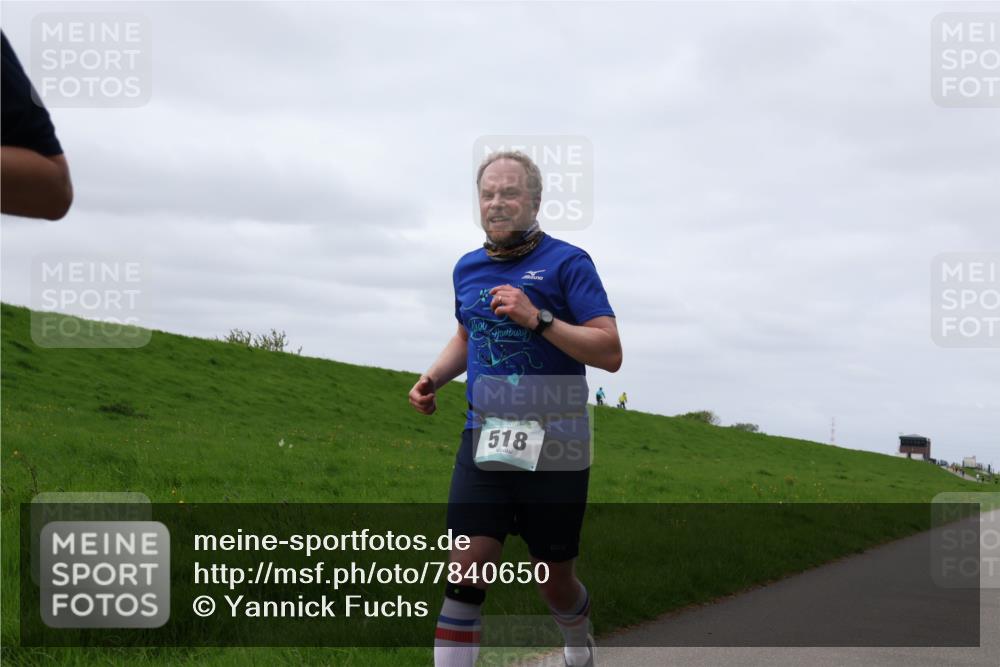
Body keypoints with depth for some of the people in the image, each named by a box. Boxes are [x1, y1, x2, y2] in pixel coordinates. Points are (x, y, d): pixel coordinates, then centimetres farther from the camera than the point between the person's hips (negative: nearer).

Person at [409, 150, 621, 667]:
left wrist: (537, 319, -24)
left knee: (554, 584, 10)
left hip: (553, 446, -3)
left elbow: (610, 353, -14)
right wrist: (433, 378, 10)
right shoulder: (468, 268, 9)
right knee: (464, 576, -9)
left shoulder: (567, 263, -7)